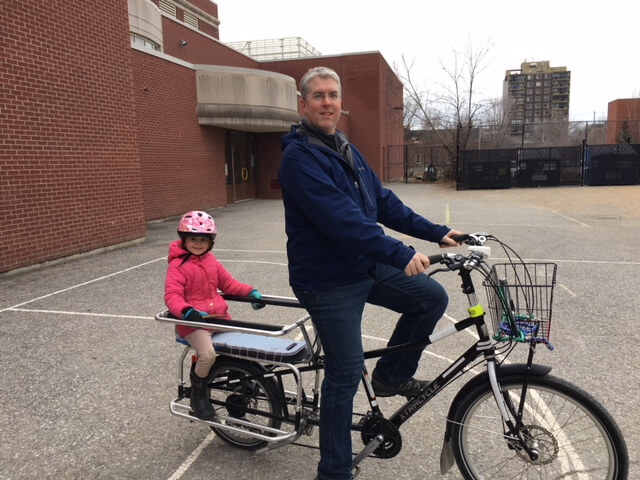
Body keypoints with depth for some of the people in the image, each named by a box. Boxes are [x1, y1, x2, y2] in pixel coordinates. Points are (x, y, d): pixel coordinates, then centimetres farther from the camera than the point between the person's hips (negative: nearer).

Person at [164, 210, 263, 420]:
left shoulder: (211, 261, 12)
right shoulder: (178, 266, -9)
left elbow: (228, 283, 18)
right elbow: (172, 295, -18)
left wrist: (250, 292, 6)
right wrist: (187, 311, -36)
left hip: (219, 316, 7)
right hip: (194, 321, -7)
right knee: (208, 354, -28)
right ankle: (198, 394, 1)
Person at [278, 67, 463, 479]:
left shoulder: (347, 151, 11)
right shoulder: (299, 156, -17)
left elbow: (383, 201, 10)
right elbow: (341, 218, -29)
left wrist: (436, 232, 5)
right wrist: (401, 254, -34)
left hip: (366, 267, 8)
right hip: (327, 280, -8)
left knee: (432, 297, 2)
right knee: (345, 374, 0)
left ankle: (391, 376, 20)